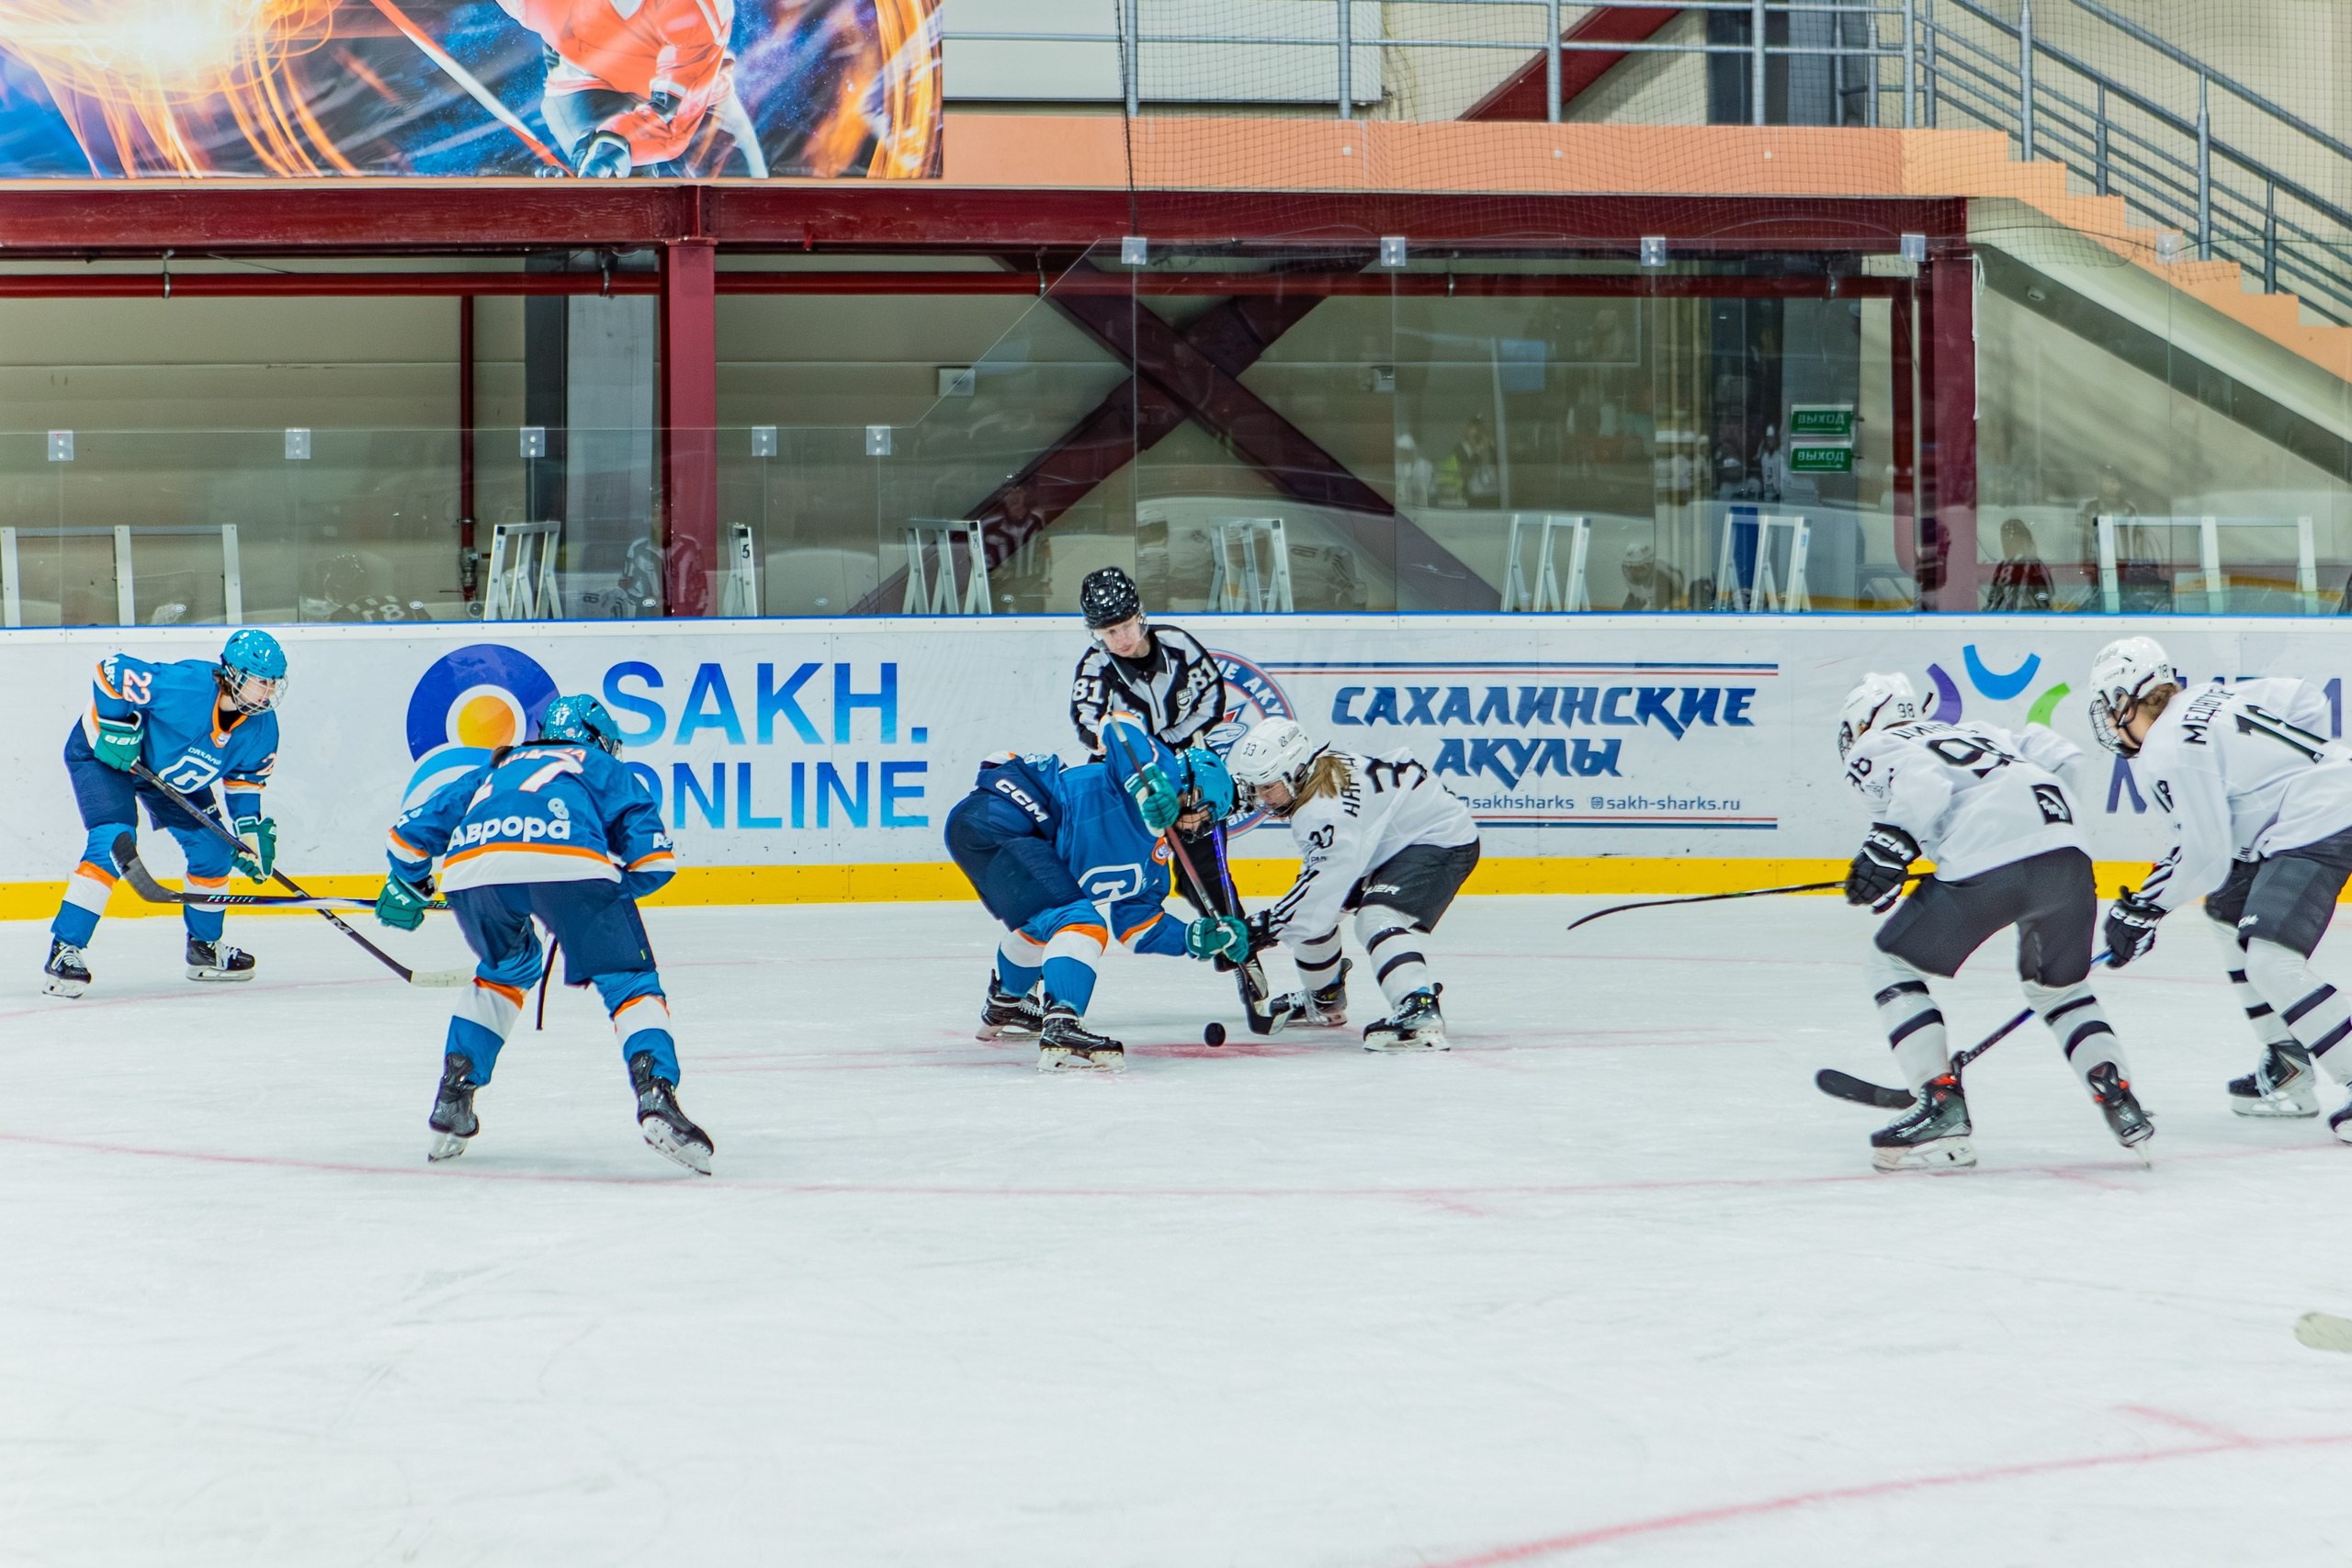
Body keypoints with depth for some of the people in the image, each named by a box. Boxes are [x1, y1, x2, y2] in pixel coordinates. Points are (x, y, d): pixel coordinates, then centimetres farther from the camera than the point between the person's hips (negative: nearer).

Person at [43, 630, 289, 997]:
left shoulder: (262, 727, -13)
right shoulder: (185, 685, -37)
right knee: (113, 842, -26)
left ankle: (205, 947, 27)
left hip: (170, 770, 8)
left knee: (212, 847, 5)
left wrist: (251, 829, -6)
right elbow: (113, 670, -31)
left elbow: (245, 776, 3)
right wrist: (117, 726, -31)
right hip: (105, 752, -8)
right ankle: (64, 949, -23)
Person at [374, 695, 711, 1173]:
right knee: (629, 981, 8)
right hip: (571, 863, -4)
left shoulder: (496, 770, 42)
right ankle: (656, 1098, -15)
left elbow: (412, 829, 41)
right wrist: (613, 890, 38)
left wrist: (406, 885, 59)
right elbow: (654, 860, 20)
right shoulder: (606, 769, 33)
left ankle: (453, 1099, 27)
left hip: (473, 865, 4)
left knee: (507, 968, 32)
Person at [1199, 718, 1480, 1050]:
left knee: (1377, 917, -32)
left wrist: (1257, 930, -39)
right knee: (1311, 911, 12)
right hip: (1392, 844, 11)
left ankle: (1420, 1013, -48)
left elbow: (1325, 883, -36)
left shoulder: (1327, 808, -32)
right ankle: (1325, 1001, 34)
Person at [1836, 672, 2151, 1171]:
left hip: (1984, 866, -6)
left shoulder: (1873, 750, 17)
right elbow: (2059, 756, 27)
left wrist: (1891, 843, -11)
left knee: (1891, 966, 14)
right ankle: (2118, 1098, 14)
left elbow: (1922, 780, -5)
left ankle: (1944, 1109, 2)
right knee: (2058, 984, 30)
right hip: (2068, 856, 6)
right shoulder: (1978, 733, 37)